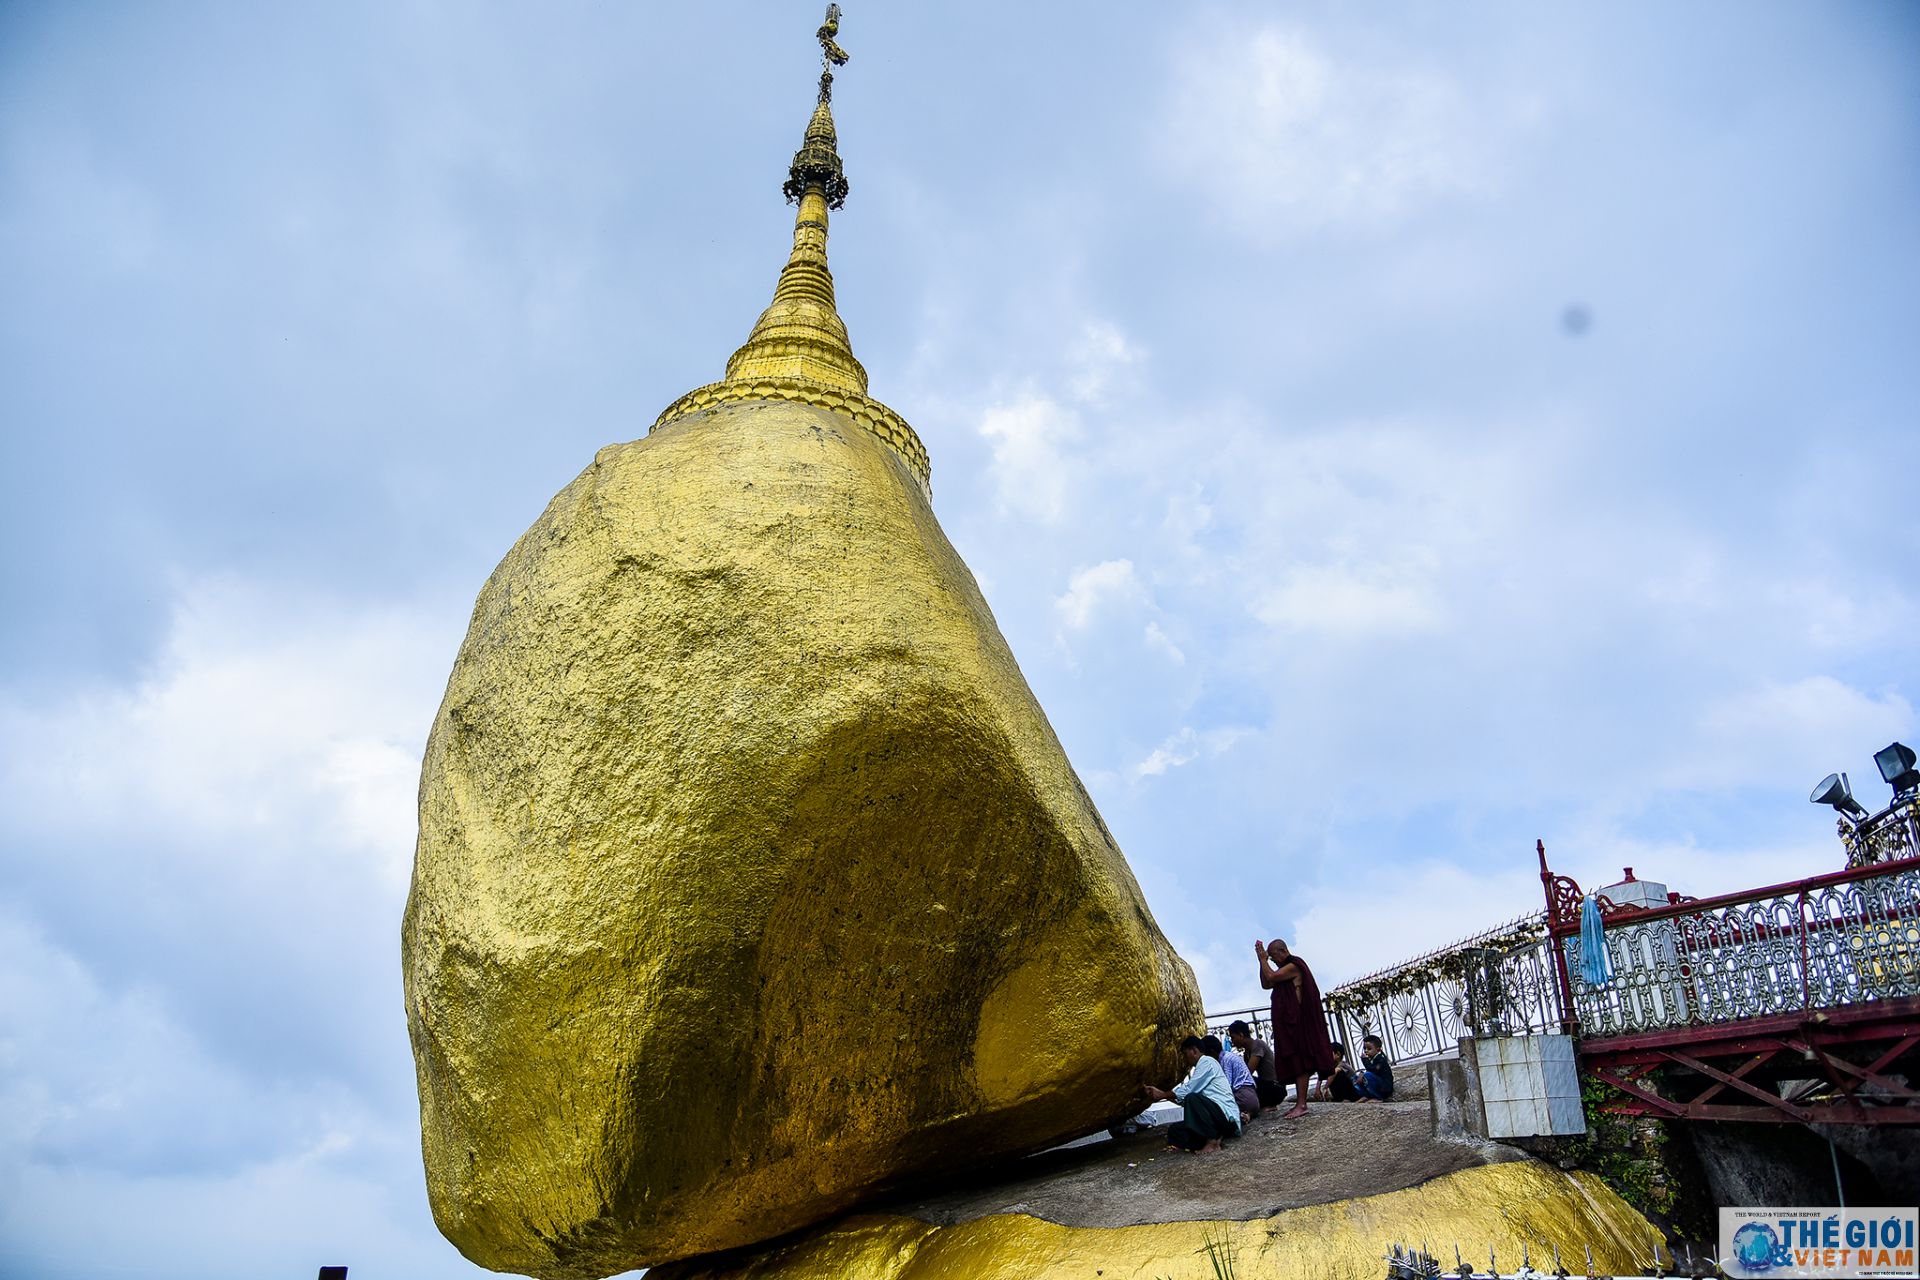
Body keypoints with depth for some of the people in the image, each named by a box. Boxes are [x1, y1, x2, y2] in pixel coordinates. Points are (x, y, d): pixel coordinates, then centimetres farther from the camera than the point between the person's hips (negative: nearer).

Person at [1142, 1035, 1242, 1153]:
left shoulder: (1207, 1062, -8)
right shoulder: (1199, 1068, 23)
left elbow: (1187, 1091, -14)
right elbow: (1184, 1097, 18)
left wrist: (1163, 1095, -3)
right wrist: (1161, 1094, 13)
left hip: (1226, 1115, -10)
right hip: (1216, 1116, 10)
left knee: (1192, 1098, -33)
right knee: (1175, 1130, 5)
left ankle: (1212, 1142, -23)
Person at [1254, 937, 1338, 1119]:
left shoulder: (1294, 965, -10)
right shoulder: (1286, 968, 19)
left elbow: (1271, 977, -19)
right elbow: (1266, 985, 17)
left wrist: (1263, 959, -6)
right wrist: (1262, 960, 11)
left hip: (1296, 1021, -10)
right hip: (1287, 1021, 10)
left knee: (1299, 1060, -12)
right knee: (1296, 1062, 7)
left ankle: (1302, 1104, -15)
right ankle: (1300, 1104, 7)